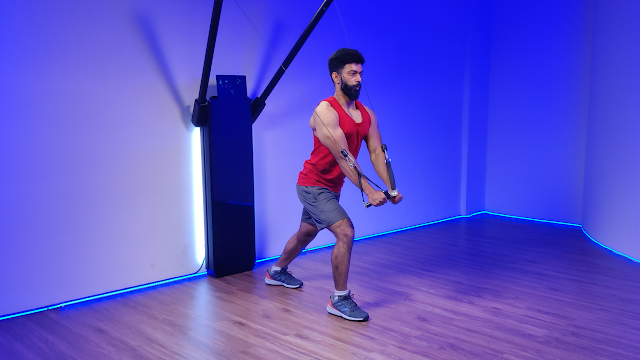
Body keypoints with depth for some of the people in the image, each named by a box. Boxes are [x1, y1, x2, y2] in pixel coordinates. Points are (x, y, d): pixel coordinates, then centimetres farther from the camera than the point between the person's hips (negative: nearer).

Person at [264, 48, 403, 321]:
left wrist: (391, 187, -17)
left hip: (331, 187, 9)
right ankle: (340, 300, -7)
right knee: (345, 232, -20)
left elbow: (377, 152, -5)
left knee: (307, 232, 25)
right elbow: (343, 157, -29)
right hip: (313, 185, -8)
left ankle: (277, 271, 49)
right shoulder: (325, 112, -22)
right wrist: (369, 192, -33)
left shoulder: (367, 115, 2)